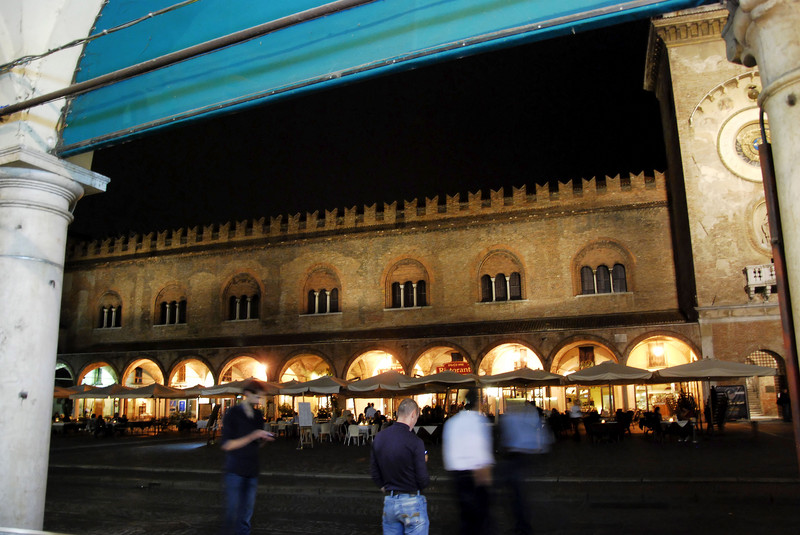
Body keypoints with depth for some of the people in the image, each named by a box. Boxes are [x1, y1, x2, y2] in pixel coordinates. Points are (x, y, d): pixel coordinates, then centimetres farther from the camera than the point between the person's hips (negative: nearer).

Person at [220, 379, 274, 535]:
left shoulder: (258, 415, 11)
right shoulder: (232, 414, -8)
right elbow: (226, 445, -13)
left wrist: (265, 439, -3)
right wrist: (252, 437, -18)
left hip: (252, 471, 6)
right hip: (234, 471, -6)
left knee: (246, 515, 9)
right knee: (232, 512, -5)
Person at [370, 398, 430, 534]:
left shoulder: (379, 437, 0)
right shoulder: (415, 442, -18)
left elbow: (374, 473, 9)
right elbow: (423, 481, -14)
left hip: (388, 501, 5)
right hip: (412, 503, -5)